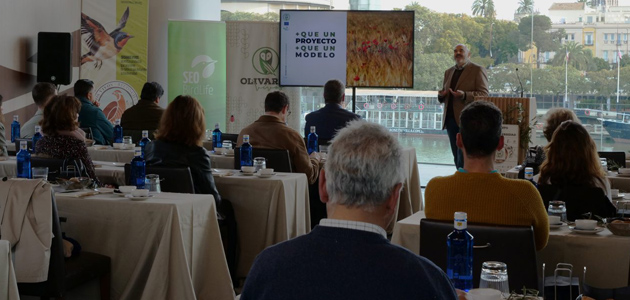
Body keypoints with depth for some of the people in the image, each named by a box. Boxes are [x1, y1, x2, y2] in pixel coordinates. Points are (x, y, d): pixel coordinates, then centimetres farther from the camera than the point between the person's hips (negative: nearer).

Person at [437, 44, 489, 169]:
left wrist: (464, 95, -23)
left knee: (463, 157, -11)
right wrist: (441, 95, 0)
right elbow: (443, 98, 25)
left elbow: (484, 95, -9)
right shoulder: (449, 72, 19)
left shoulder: (477, 70, -1)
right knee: (457, 158, 8)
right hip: (451, 119, 7)